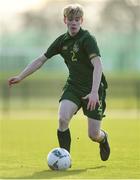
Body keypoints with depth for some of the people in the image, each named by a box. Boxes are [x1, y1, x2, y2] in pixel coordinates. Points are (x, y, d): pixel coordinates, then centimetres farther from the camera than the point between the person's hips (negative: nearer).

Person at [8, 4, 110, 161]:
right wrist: (20, 77, 8)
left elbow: (97, 65, -28)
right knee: (63, 119, -24)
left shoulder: (87, 39, -17)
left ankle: (103, 138, 35)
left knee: (93, 135, -3)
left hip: (93, 89, -4)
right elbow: (41, 59, 11)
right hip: (73, 86, 4)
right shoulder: (62, 40, 2)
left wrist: (94, 92, -40)